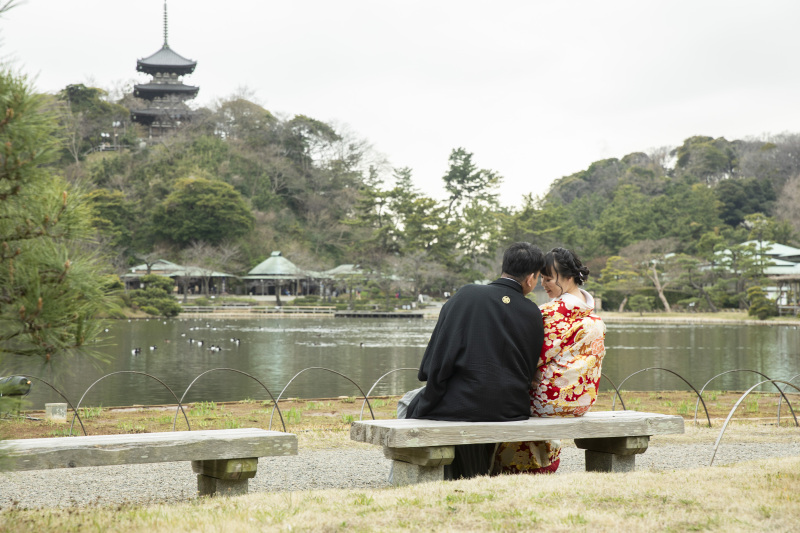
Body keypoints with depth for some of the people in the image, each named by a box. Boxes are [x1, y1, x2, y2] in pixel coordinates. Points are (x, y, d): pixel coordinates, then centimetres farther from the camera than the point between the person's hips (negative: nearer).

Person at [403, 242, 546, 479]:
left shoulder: (467, 295, -10)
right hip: (510, 410, 4)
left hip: (462, 406, -4)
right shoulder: (533, 315, -1)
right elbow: (529, 371, 6)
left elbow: (439, 356, -10)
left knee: (409, 404, 23)